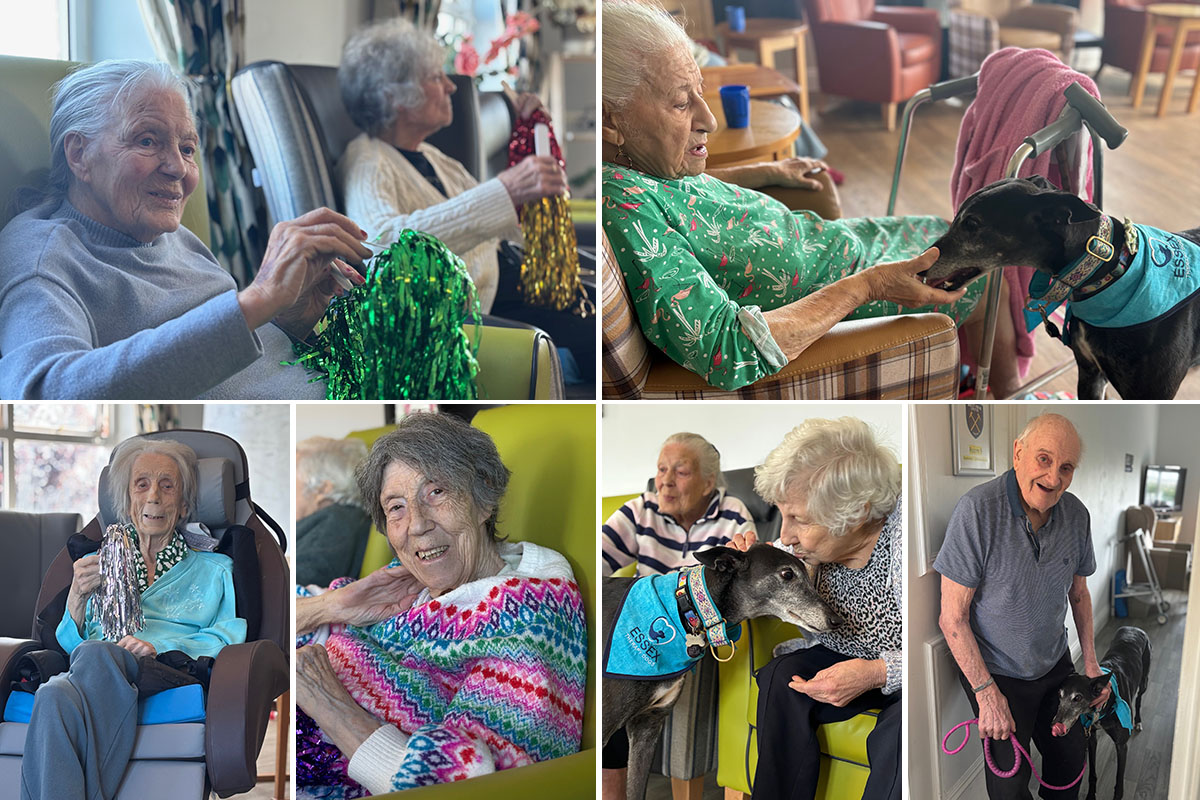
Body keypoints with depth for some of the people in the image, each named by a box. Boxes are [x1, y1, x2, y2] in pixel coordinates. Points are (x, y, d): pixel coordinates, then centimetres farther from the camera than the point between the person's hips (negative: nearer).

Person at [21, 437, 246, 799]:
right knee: (54, 695, -38)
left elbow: (230, 636, 7)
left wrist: (160, 647, -12)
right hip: (92, 677, 2)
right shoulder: (95, 565, 33)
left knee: (95, 654, -39)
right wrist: (78, 597, 0)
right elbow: (68, 644, 22)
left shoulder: (214, 569, 25)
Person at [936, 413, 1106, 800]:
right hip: (995, 673, -5)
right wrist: (987, 693, -21)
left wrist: (1091, 661, 6)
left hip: (1055, 664, 5)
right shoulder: (977, 510, -27)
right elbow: (952, 617, -23)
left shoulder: (1076, 514, -9)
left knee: (1071, 755, 19)